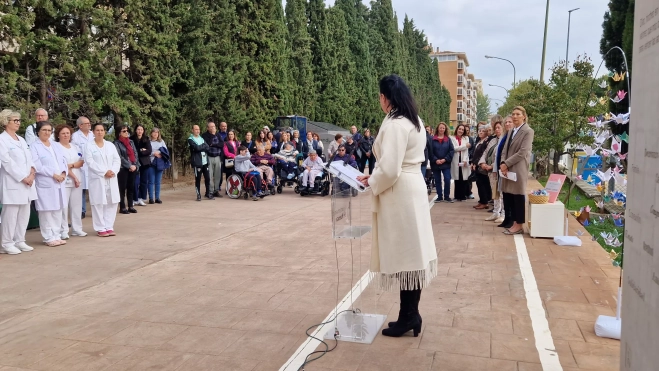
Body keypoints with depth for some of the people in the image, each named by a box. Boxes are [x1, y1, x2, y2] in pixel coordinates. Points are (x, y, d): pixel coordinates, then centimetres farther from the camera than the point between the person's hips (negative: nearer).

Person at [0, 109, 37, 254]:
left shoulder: (22, 140, 18)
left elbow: (29, 158, 14)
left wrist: (31, 174, -4)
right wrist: (23, 178, -14)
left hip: (27, 182, 7)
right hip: (12, 182, -7)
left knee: (24, 214, 9)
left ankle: (19, 241, 17)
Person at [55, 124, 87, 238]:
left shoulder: (75, 147, 17)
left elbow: (82, 161, 11)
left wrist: (72, 165, -9)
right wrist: (74, 177, -12)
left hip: (77, 179, 6)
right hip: (64, 180, -6)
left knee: (77, 205, 7)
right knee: (64, 206, -7)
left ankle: (77, 229, 14)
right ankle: (64, 230, -1)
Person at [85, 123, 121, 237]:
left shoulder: (111, 145, 14)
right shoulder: (89, 146, 1)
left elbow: (117, 160, 8)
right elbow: (90, 162, -9)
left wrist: (113, 171, -10)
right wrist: (104, 172, -17)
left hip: (111, 179, 4)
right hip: (97, 179, -4)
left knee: (111, 203, 4)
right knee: (99, 204, -4)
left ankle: (109, 227, 12)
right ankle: (100, 228, 2)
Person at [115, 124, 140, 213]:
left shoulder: (131, 142, 14)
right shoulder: (117, 143, -3)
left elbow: (135, 154, 9)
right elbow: (119, 157, -10)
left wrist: (135, 165, -6)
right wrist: (129, 166, -14)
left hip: (133, 168, 5)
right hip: (123, 169, -5)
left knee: (131, 187, 8)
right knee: (122, 188, -1)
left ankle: (130, 206, 15)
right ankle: (122, 207, 3)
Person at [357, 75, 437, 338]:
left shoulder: (394, 124, -18)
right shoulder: (415, 122, 13)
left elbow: (389, 170, -23)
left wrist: (371, 183, -5)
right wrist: (376, 176, 14)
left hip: (399, 194, -10)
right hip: (413, 188, 10)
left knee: (403, 255, -1)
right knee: (411, 253, 12)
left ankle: (408, 316, 11)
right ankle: (411, 315, 22)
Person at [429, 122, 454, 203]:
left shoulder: (448, 139, 5)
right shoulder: (432, 139, 0)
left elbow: (452, 150, -1)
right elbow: (430, 151, -5)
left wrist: (445, 159, -12)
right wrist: (435, 160, -15)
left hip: (446, 163, 0)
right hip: (435, 163, 0)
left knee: (447, 180, -6)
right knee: (437, 181, 7)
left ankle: (447, 196, 7)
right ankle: (439, 196, 17)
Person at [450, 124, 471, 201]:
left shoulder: (466, 138, 14)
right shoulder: (452, 138, 6)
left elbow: (466, 150, 3)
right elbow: (454, 148, -9)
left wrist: (465, 160, -9)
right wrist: (465, 146, -8)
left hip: (464, 161, 2)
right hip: (456, 161, -2)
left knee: (464, 179, -3)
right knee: (457, 179, -1)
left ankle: (463, 195, 3)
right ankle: (457, 196, 6)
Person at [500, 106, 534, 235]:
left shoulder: (528, 131, -7)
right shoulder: (511, 131, 18)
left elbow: (522, 152, -15)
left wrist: (506, 164, -15)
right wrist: (503, 163, -4)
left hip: (518, 170, -7)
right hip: (508, 169, 7)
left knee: (518, 196, -1)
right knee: (508, 196, 8)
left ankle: (519, 225, 8)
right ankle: (514, 222, 18)